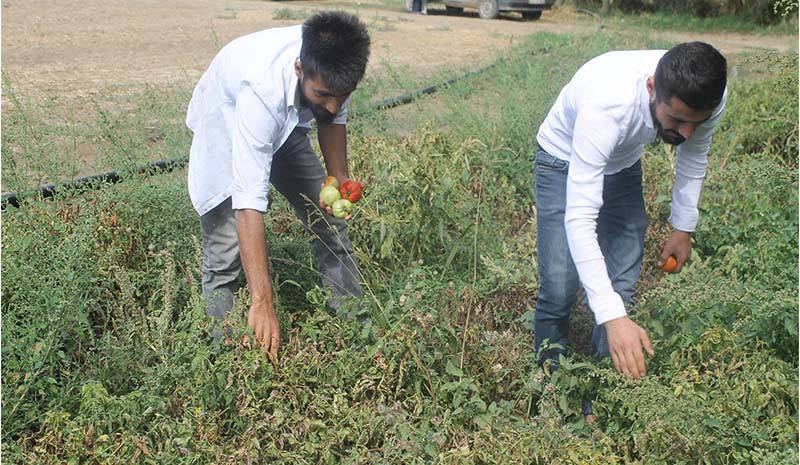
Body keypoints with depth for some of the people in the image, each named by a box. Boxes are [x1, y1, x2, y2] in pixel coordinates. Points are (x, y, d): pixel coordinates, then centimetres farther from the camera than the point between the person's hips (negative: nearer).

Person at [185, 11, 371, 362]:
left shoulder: (332, 69, -29)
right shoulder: (262, 89, -46)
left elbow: (332, 117, -3)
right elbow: (249, 202, -48)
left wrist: (339, 179, -15)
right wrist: (262, 303, -50)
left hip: (286, 126, 5)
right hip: (224, 121, -5)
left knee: (331, 221, 6)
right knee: (226, 252, -15)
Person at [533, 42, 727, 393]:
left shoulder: (709, 98, -27)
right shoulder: (607, 105, -45)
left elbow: (694, 155, 0)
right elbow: (579, 219, -46)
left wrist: (683, 226, 4)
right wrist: (613, 316, -51)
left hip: (623, 164, 5)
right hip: (565, 161, -4)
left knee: (622, 288, -1)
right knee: (559, 288, -13)